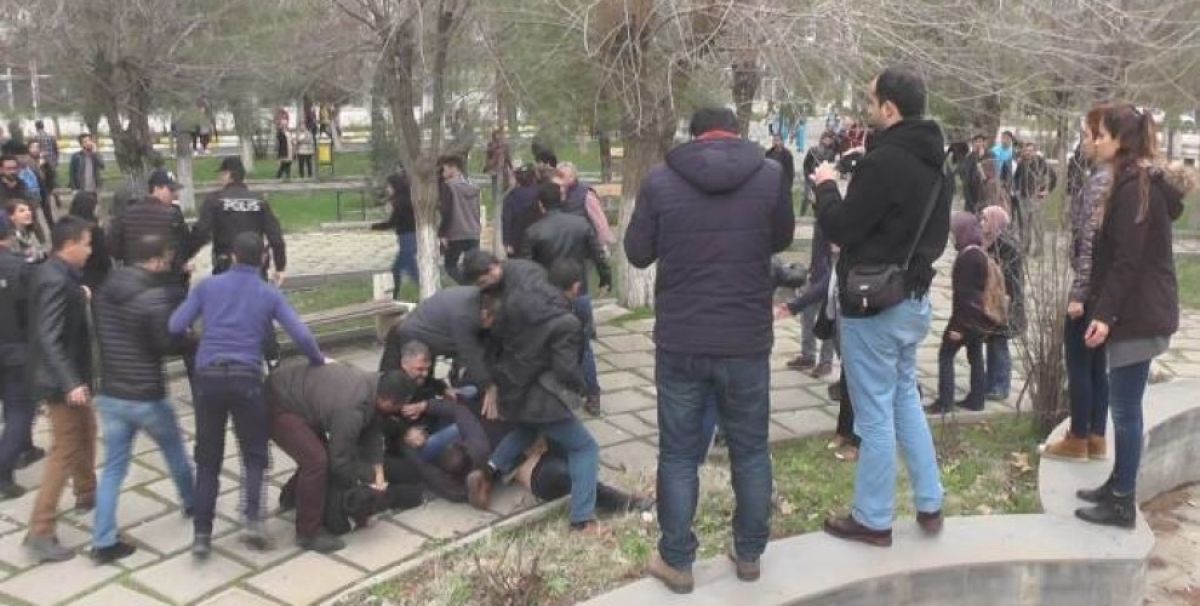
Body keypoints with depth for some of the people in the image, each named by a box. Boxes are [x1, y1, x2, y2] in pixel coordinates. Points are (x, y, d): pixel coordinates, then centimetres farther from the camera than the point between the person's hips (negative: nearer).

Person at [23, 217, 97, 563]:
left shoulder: (58, 274, 6)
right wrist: (71, 383, -37)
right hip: (62, 382, -10)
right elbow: (49, 339, -31)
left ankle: (86, 493, 47)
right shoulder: (56, 281, -24)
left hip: (70, 377, 10)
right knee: (65, 451, -4)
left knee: (86, 432, 27)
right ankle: (40, 534, 1)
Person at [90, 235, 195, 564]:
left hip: (110, 394, 6)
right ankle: (191, 502, 41)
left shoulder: (103, 292, 5)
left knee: (113, 467, 9)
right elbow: (169, 344, -18)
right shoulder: (156, 296, -19)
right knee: (175, 451, 20)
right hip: (147, 397, -6)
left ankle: (103, 542, 6)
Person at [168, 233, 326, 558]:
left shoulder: (208, 286, 10)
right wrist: (319, 362, 16)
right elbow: (302, 336, -1)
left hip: (208, 377, 2)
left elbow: (176, 327, 4)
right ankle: (252, 519, -5)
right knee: (254, 454, 12)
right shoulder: (270, 294, 7)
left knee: (208, 459, 11)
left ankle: (202, 533, 10)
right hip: (246, 379, -1)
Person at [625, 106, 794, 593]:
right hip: (747, 341, 1)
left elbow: (638, 252, 2)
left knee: (678, 454, 11)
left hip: (680, 342, -1)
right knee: (751, 451, 16)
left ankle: (676, 561, 20)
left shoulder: (660, 180, -6)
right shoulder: (770, 176, -3)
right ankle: (750, 554, 28)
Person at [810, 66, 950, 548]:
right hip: (912, 298, 9)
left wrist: (826, 186, 0)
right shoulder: (933, 162, 9)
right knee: (905, 399, 20)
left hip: (873, 304, -9)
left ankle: (873, 520, 13)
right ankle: (930, 505, 27)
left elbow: (839, 228, -16)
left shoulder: (885, 161, -21)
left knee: (875, 413, 1)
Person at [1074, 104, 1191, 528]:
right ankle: (1118, 485, 27)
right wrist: (1103, 308, 22)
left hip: (1138, 315, -10)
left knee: (1125, 408, -3)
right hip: (1140, 311, 10)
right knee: (1125, 406, 16)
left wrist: (1106, 314, -23)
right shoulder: (1143, 183, 16)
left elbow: (1127, 260, -22)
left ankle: (1123, 504, 5)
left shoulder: (1134, 188, -17)